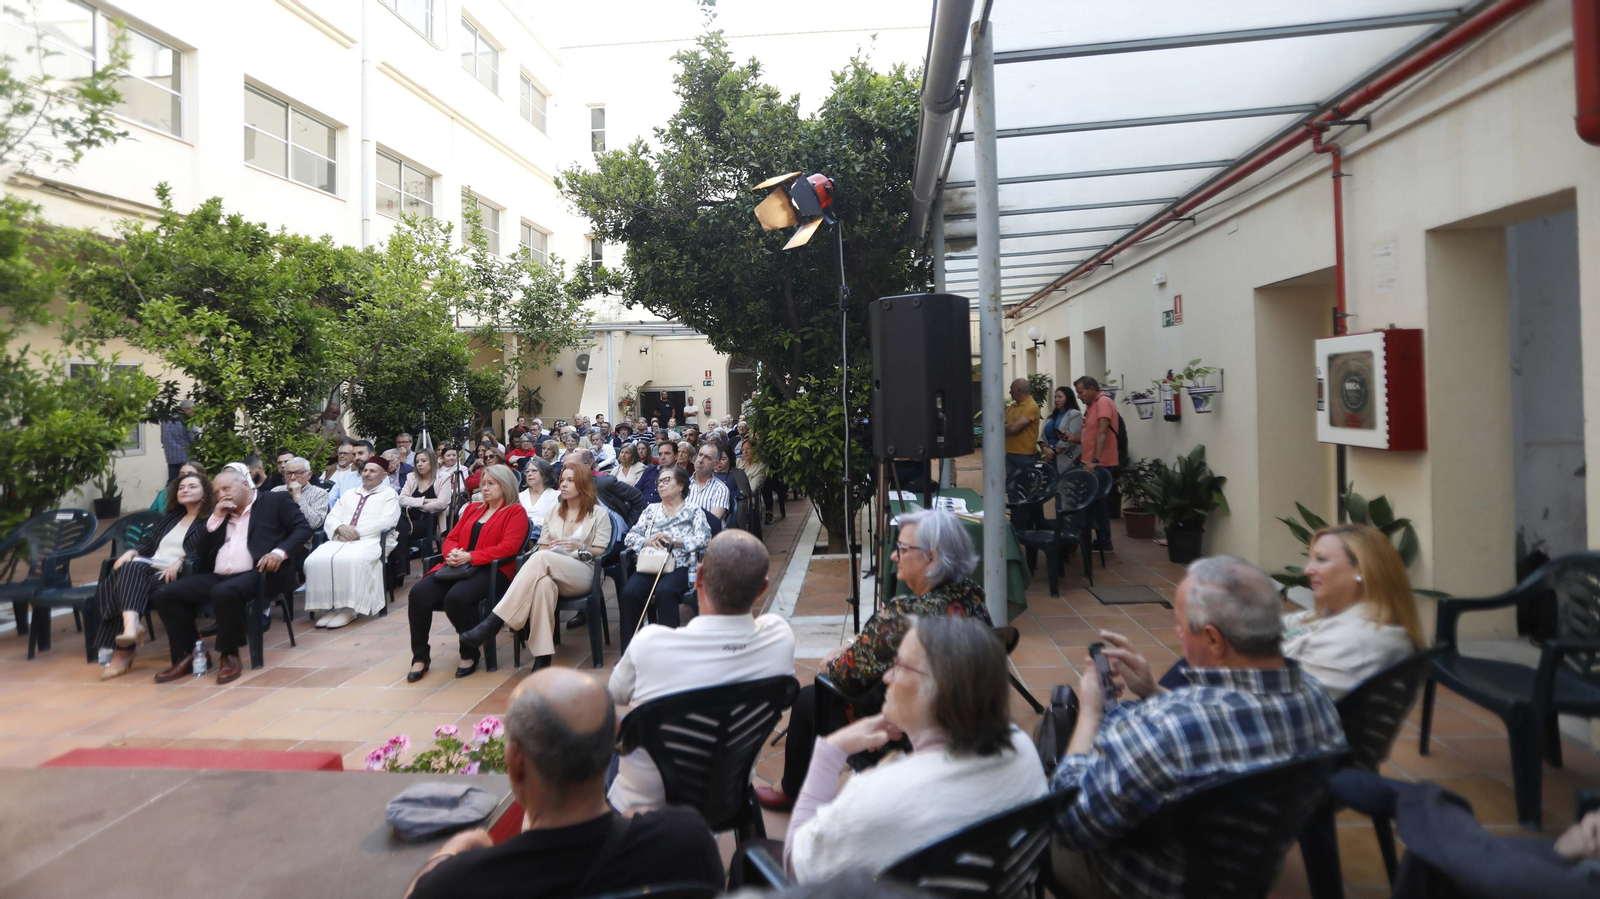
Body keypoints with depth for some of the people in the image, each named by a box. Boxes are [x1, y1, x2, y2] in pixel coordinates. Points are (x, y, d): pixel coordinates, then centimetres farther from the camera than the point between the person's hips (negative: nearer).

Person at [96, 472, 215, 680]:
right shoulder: (170, 516, 28)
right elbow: (148, 541, 23)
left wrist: (180, 562, -23)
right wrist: (131, 552, 2)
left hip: (179, 575, -6)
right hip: (150, 567, 6)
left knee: (130, 582, -30)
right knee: (131, 567, -27)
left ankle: (122, 650, -35)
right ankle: (131, 623, -45)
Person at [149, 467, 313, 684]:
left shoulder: (275, 501, 8)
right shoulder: (218, 513, 24)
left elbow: (303, 528, -3)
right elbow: (202, 549, 17)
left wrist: (280, 552, -20)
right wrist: (216, 517, 5)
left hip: (256, 573, -7)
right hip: (217, 577, 7)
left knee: (224, 592, -36)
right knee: (164, 594, -10)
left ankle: (229, 655, -16)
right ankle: (189, 655, 0)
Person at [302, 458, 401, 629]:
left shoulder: (389, 494, 11)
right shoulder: (348, 494, 28)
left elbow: (386, 521, -6)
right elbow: (330, 519, 18)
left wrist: (357, 531, -12)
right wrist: (341, 528, -6)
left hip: (370, 540, -5)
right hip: (341, 539, 5)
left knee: (351, 561, -38)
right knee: (315, 560, -25)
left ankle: (349, 608, -30)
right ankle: (329, 606, -20)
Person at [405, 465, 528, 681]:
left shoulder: (515, 512, 4)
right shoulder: (472, 508, 25)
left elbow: (508, 547, -10)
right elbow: (451, 538, 22)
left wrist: (469, 557, -17)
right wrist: (452, 554, -4)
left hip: (492, 570, -6)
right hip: (458, 567, 6)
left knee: (457, 596, -35)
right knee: (419, 592, -21)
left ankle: (470, 654, -10)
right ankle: (420, 656, -8)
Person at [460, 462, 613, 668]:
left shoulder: (599, 513, 7)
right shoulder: (553, 512, 21)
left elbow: (601, 552, 2)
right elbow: (543, 547, 16)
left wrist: (580, 547, -17)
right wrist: (547, 549, -8)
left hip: (583, 573, -3)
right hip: (552, 573, 3)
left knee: (541, 558, -35)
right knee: (543, 582, -39)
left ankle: (494, 622, -39)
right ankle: (542, 656, -41)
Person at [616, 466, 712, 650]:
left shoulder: (693, 511, 13)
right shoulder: (651, 509, 24)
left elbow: (704, 538, -3)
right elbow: (630, 536, 15)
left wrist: (674, 541, -15)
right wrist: (647, 541, -7)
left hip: (678, 566, -3)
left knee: (664, 591, -36)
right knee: (629, 592, -28)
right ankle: (628, 647, -19)